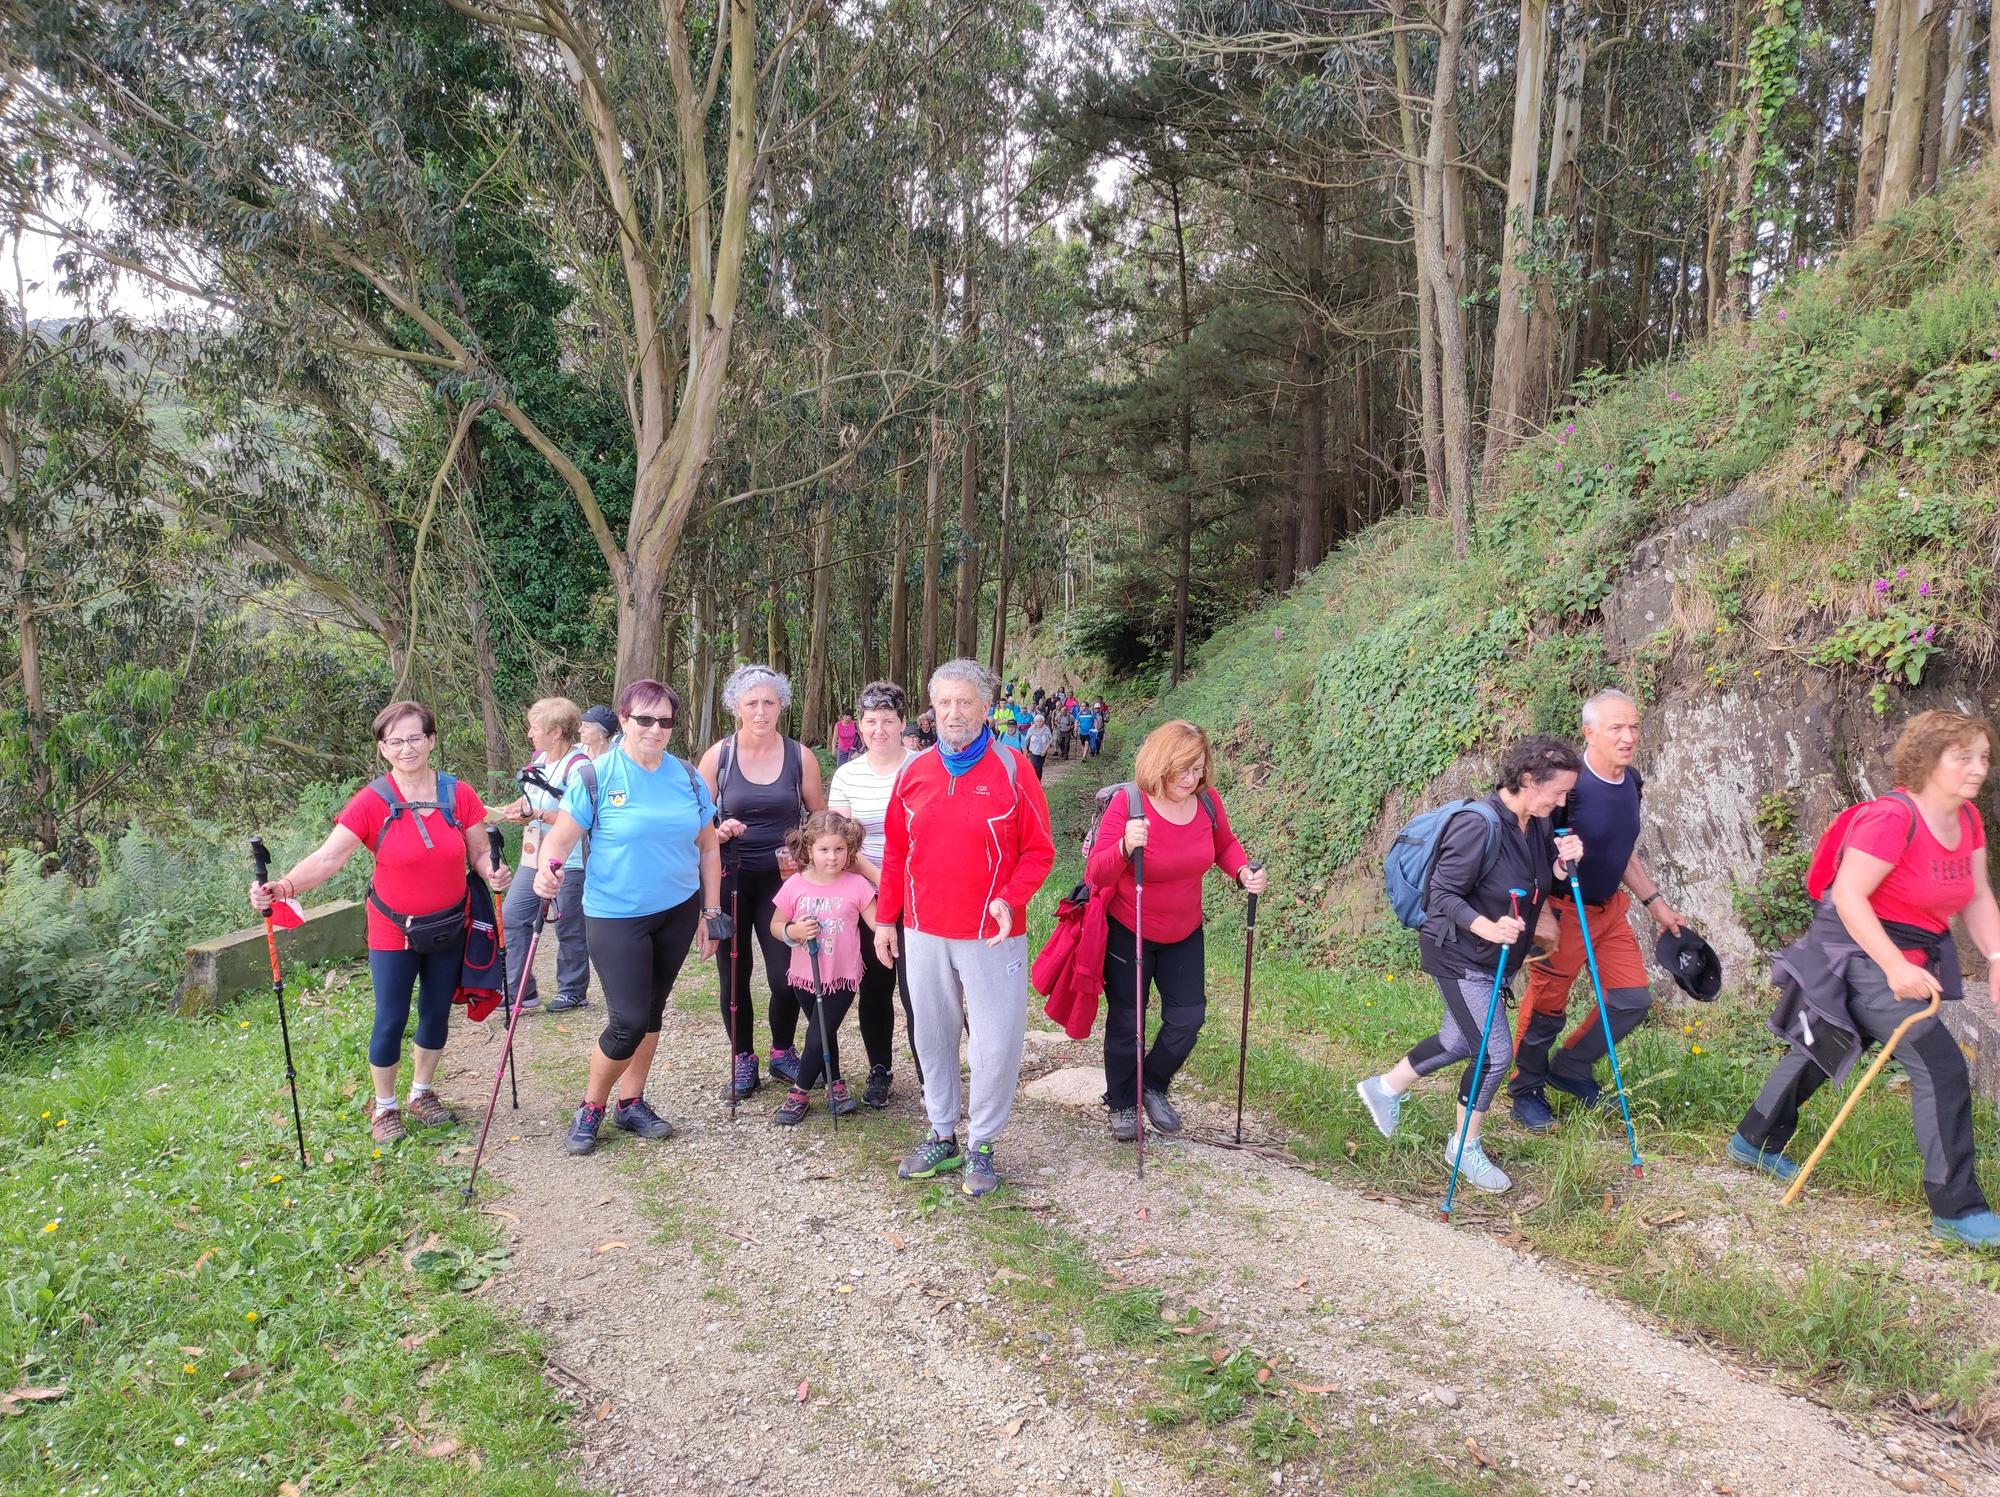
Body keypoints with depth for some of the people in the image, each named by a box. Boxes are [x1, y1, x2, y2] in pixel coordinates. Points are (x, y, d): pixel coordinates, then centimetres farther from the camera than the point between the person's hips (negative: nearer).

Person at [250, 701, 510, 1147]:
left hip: (449, 928, 3)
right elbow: (327, 858, -23)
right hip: (393, 932, -3)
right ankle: (384, 1108, 25)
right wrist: (282, 887, -39)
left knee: (437, 1013, 16)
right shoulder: (372, 802, -16)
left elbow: (479, 852, 1)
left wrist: (494, 874, -21)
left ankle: (421, 1095, 37)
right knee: (391, 1020, 3)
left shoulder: (458, 794, -9)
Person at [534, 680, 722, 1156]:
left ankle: (631, 1104, 30)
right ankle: (590, 1108, 17)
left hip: (678, 912, 5)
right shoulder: (596, 776, -11)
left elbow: (708, 846, 8)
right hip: (616, 916, -4)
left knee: (651, 1010, 14)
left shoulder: (687, 777, 1)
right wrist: (548, 868, -34)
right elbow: (560, 839, -12)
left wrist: (711, 911, 7)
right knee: (629, 1020, -7)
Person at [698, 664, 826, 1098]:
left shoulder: (799, 756, -1)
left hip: (780, 879, 0)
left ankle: (783, 1053, 21)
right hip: (730, 879, 0)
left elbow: (820, 818, 8)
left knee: (785, 974, -4)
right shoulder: (718, 756, -3)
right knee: (734, 974, 6)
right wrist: (720, 832, -18)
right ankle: (744, 1059, 24)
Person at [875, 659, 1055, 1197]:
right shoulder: (914, 773, 4)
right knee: (932, 1037, 14)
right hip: (923, 932, 4)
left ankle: (982, 1144, 19)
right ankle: (942, 1136, 30)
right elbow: (895, 854, 11)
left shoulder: (1011, 770, -7)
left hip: (991, 935, -3)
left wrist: (1010, 898, -20)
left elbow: (1038, 850, -5)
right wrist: (885, 919, 10)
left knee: (997, 1041, 1)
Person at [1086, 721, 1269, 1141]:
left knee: (1188, 1017, 9)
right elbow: (1095, 876, -30)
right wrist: (1125, 846, -49)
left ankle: (1153, 1086, 35)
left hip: (1184, 933, 4)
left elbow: (1224, 846, 9)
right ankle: (1122, 1104, 31)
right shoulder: (1128, 806, -26)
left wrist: (1244, 872, -11)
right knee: (1126, 1022, 8)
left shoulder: (1207, 801, -12)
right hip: (1128, 933, -4)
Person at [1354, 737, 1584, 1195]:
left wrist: (1563, 865, -13)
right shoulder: (1478, 825, -27)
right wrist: (1487, 928, -37)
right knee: (1495, 1052, -6)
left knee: (1460, 1041, 20)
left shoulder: (1538, 825, -2)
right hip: (1458, 957, -9)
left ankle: (1385, 1088, 42)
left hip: (1499, 959, 9)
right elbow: (1442, 894, -23)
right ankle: (1464, 1147, 16)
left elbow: (1540, 886, 7)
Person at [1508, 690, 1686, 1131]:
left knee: (1634, 999, 8)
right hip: (1562, 912, -8)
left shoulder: (1631, 782, 2)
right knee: (1547, 1008, 3)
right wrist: (1541, 916, -26)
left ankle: (1571, 1067, 28)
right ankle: (1526, 1092, 24)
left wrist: (1657, 904, 19)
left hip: (1609, 908, 8)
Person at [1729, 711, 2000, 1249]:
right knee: (1941, 1068, -12)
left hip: (1910, 956, 10)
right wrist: (1895, 967, -30)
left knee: (1825, 1047, 21)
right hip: (1861, 951, -10)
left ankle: (1755, 1142, 38)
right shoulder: (1892, 817, -23)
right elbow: (1847, 895, -26)